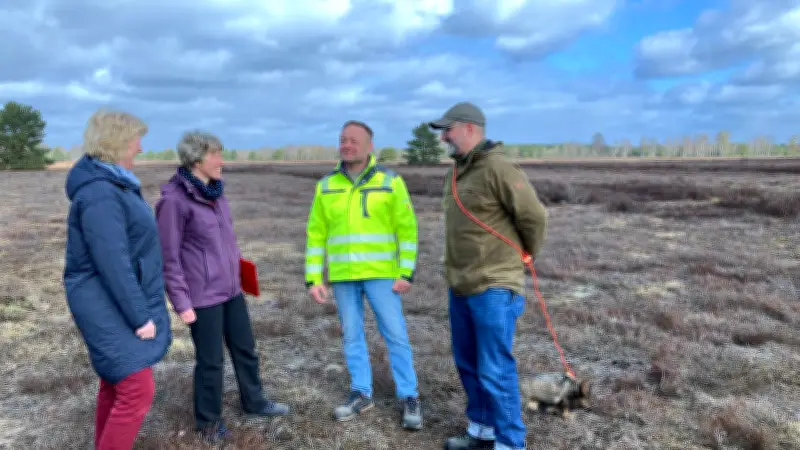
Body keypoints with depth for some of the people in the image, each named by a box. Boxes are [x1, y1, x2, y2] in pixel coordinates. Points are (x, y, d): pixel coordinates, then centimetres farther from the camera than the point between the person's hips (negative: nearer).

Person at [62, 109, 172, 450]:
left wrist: (142, 308, 19)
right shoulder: (100, 194, -23)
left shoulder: (111, 183, 9)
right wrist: (140, 316, -20)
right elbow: (112, 264, -25)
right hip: (109, 306, -10)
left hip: (119, 301, 10)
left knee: (117, 384, 18)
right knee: (138, 390, -7)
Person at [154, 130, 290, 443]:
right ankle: (208, 420, 31)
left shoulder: (214, 190, 4)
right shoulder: (174, 199, -18)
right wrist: (181, 303, -15)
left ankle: (253, 401, 40)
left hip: (230, 288, 7)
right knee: (210, 359, 9)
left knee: (245, 347, 19)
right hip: (202, 294, -7)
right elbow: (168, 258, -16)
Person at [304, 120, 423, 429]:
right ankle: (361, 394, 26)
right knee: (351, 336, 11)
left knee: (395, 335, 1)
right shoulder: (326, 186, 5)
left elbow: (407, 230, -3)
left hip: (381, 274, -3)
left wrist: (406, 273, -9)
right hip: (342, 276, 3)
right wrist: (313, 279, 1)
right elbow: (316, 235, 7)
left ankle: (409, 398, 15)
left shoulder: (390, 181, -3)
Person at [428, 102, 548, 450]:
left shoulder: (498, 168, -16)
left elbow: (534, 216, -14)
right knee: (468, 363, 18)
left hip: (494, 288, -9)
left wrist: (525, 255, 2)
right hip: (460, 286, 9)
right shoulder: (456, 173, 12)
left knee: (495, 371, -2)